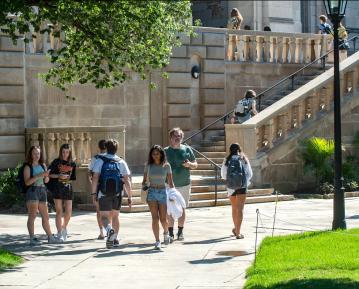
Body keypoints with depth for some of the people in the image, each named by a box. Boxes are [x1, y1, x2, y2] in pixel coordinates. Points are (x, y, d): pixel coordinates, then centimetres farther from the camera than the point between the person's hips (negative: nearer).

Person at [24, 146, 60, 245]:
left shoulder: (42, 165, 14)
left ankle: (50, 237, 18)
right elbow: (27, 182, -13)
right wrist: (38, 176, -19)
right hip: (32, 191, -6)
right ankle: (32, 238, -10)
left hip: (42, 190, 6)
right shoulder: (28, 167, -3)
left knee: (45, 216, 11)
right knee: (32, 215, -9)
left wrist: (46, 175, -5)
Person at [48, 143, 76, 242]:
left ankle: (64, 228, 27)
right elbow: (49, 174, -1)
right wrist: (59, 176, -14)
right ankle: (59, 233, 2)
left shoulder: (72, 164, 8)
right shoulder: (56, 162, 0)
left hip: (68, 188, 3)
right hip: (57, 188, -3)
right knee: (59, 211, -3)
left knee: (69, 211, 1)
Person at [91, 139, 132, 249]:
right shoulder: (121, 162, 2)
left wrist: (94, 192, -1)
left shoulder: (100, 161, -3)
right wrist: (130, 197, 4)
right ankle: (115, 239, 22)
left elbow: (95, 178, -9)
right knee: (115, 216, 18)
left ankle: (109, 229, -32)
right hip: (117, 194, 2)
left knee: (104, 216, -1)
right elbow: (127, 181, -1)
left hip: (104, 193, -2)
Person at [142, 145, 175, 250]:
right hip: (152, 192, 0)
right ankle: (157, 241, -3)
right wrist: (144, 185, -11)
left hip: (163, 192, 0)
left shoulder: (166, 166, 2)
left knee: (163, 219, -1)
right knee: (155, 218, -6)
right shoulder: (148, 166, 5)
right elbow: (144, 180, 10)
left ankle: (166, 233, 32)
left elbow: (170, 182, 5)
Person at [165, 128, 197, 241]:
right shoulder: (166, 151, 1)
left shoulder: (187, 149, 5)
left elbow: (195, 164, 10)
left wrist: (189, 164, -10)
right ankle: (170, 233, 4)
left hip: (184, 184, 1)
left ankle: (180, 232, 16)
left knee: (182, 209, 8)